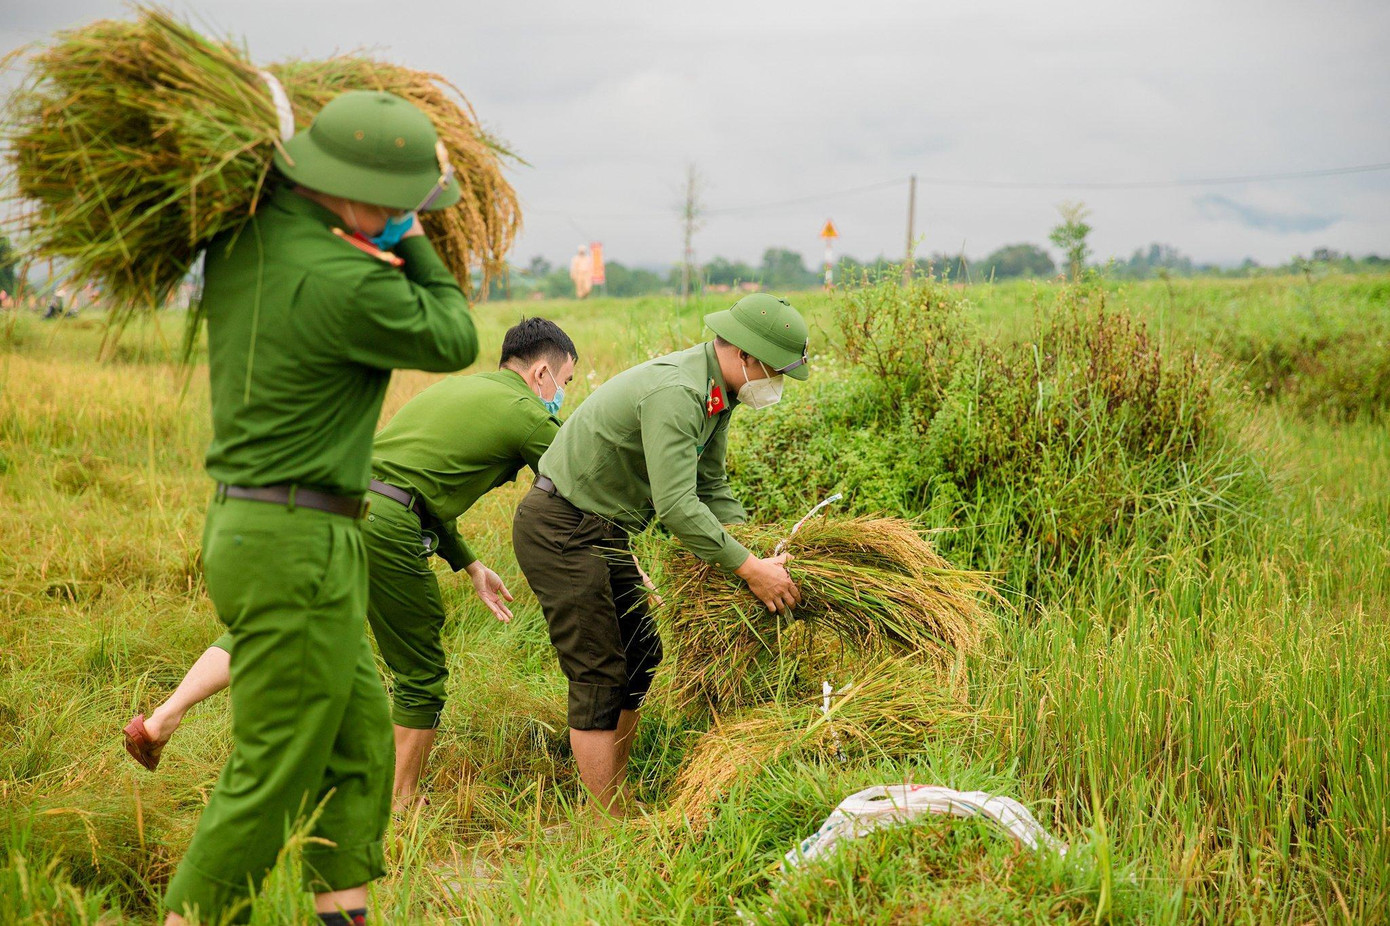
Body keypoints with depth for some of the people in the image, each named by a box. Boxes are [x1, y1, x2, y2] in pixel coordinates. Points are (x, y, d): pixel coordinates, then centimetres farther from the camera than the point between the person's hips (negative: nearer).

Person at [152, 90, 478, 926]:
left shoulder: (244, 237, 2)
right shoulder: (343, 283, -23)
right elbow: (453, 341, -6)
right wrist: (411, 243, 3)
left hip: (249, 521, 10)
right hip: (297, 548, -10)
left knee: (361, 735, 17)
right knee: (275, 774, -1)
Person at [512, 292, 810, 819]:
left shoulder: (718, 393, 4)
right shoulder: (674, 393, -28)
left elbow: (712, 488, 13)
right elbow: (677, 506, -33)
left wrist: (754, 551, 3)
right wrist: (748, 568, -28)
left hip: (604, 532, 10)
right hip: (560, 532, -10)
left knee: (640, 656, 14)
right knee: (598, 677, -8)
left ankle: (613, 798, 23)